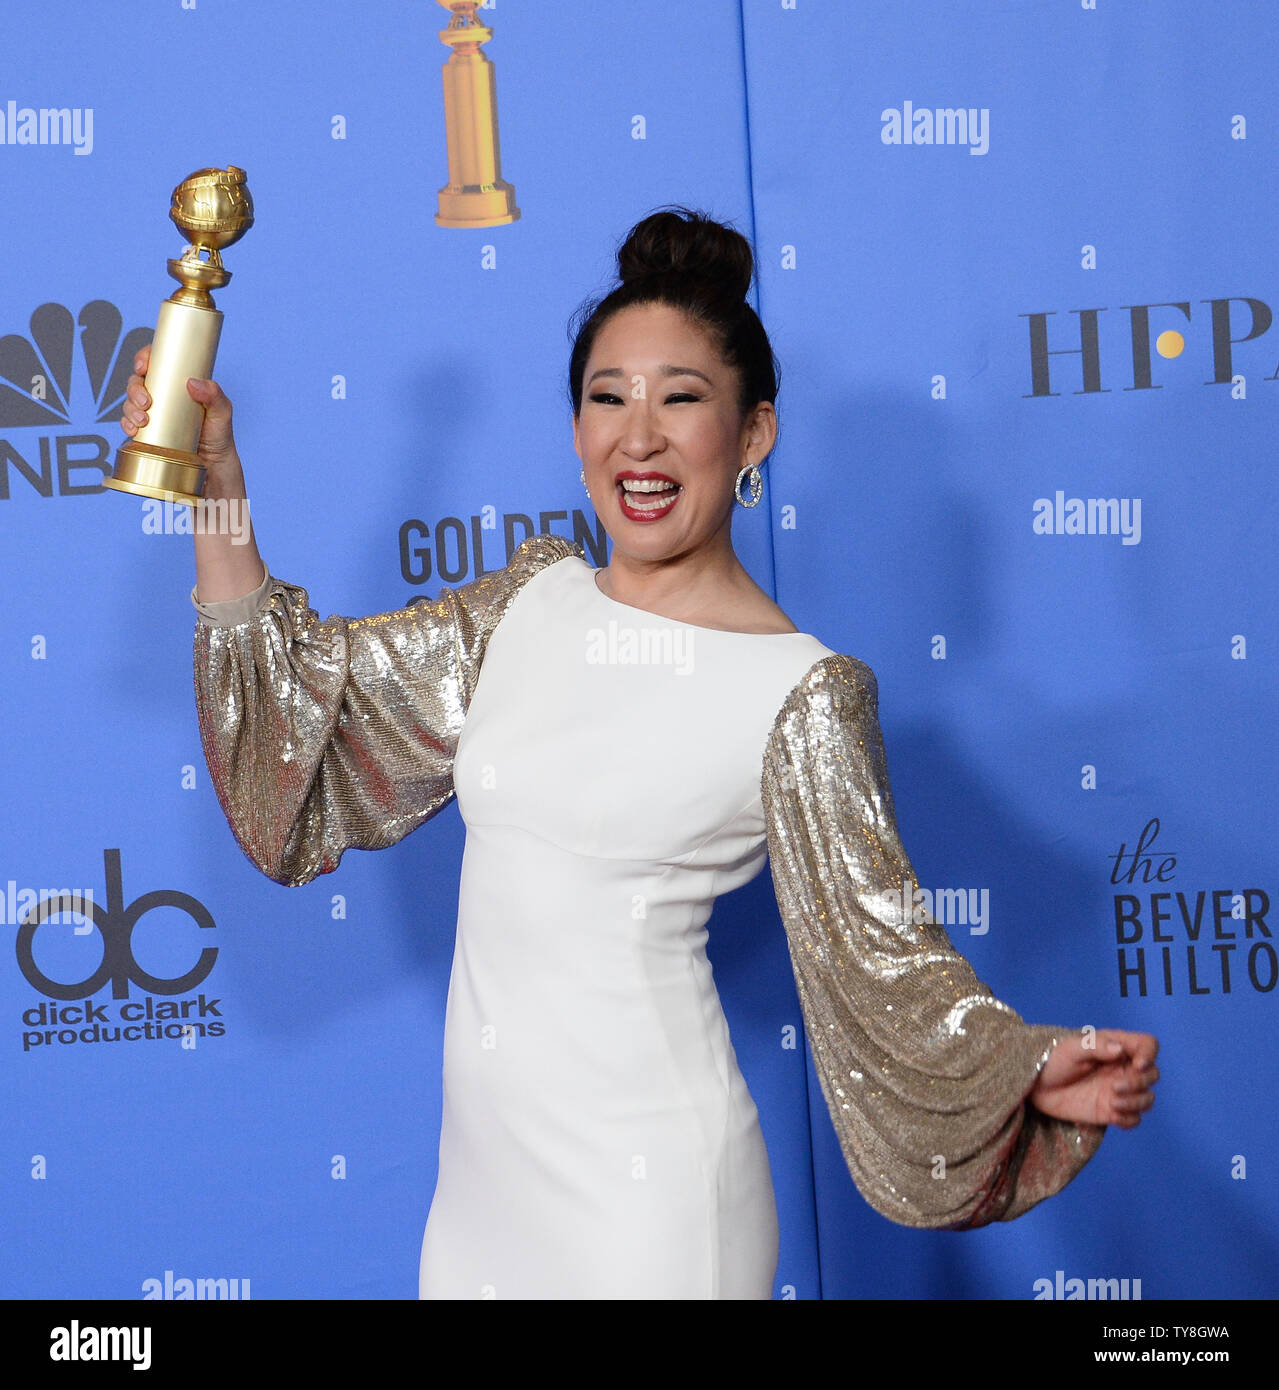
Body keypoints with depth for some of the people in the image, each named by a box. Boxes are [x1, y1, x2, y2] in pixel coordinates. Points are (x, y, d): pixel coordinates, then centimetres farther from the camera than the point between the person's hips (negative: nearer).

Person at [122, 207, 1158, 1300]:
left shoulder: (801, 692, -11)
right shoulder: (535, 601, 5)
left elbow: (879, 947, -11)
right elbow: (309, 686, 12)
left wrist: (1030, 1067, -27)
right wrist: (216, 480, 6)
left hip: (644, 1182, -5)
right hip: (482, 1160, 6)